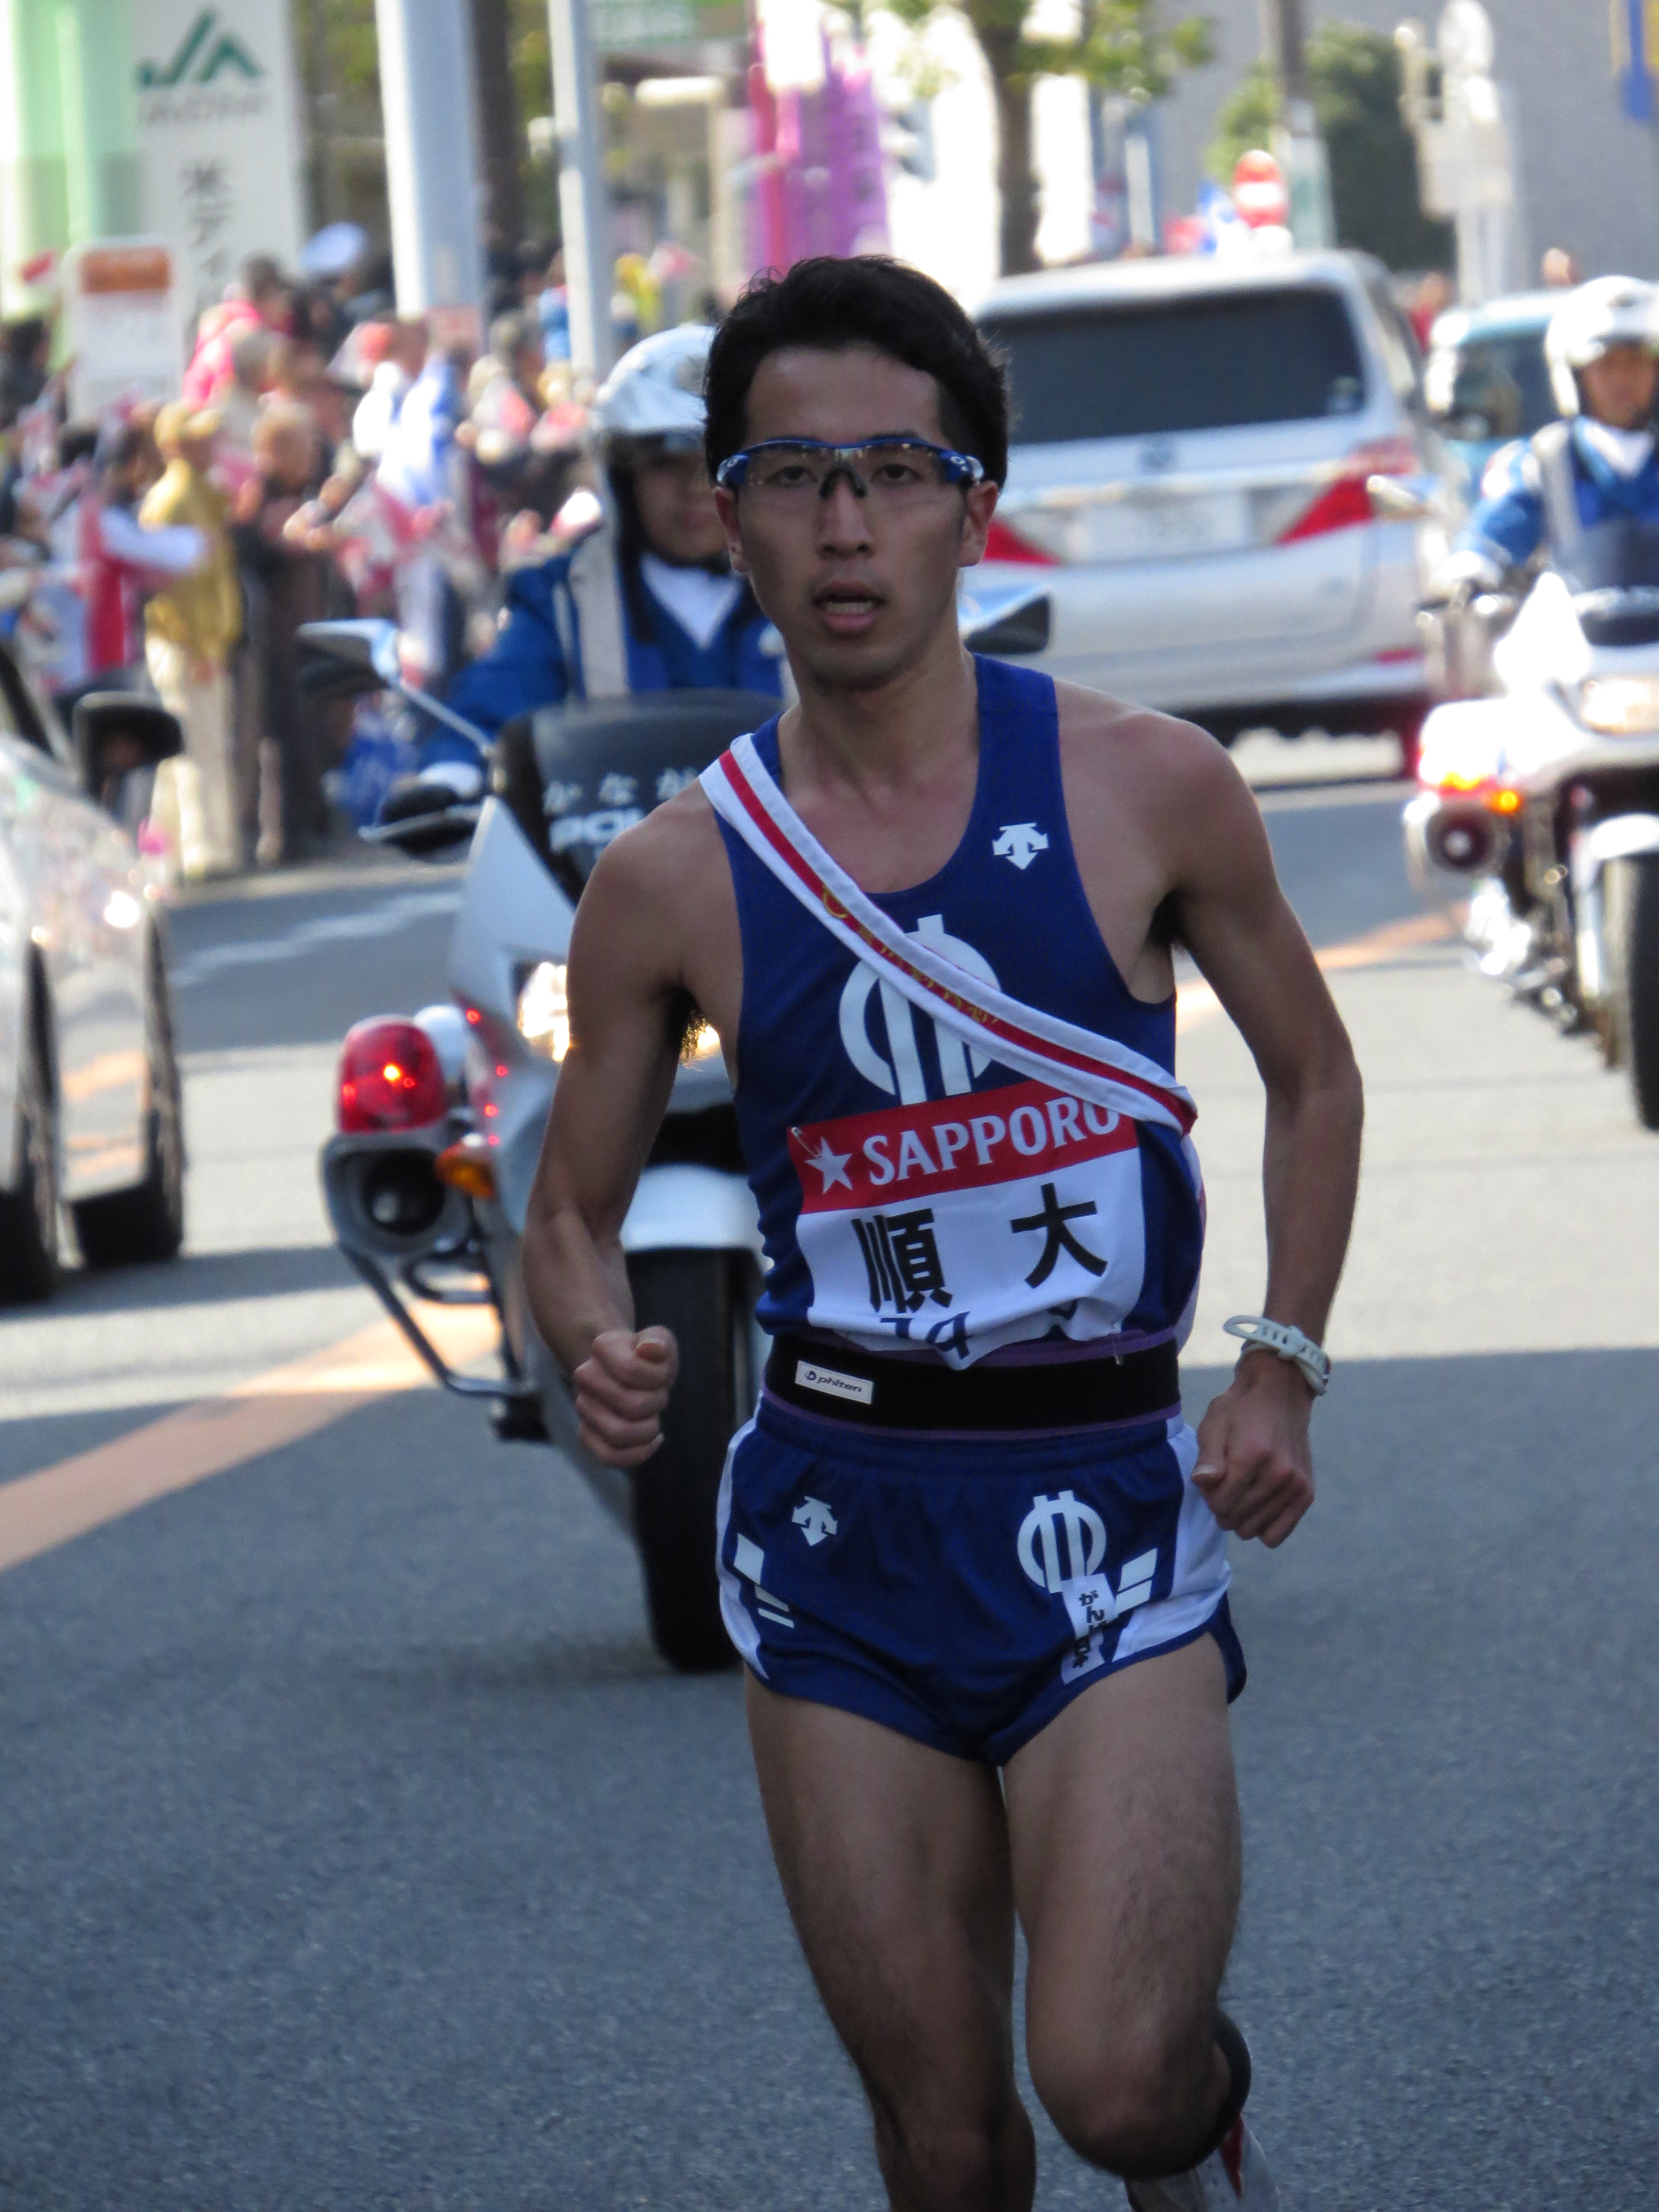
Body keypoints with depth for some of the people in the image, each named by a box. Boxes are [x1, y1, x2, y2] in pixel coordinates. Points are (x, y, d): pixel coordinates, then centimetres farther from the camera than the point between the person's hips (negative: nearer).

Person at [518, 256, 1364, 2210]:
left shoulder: (1147, 790, -3)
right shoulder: (673, 884, -1)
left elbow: (1310, 1071, 12)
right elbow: (570, 1216, 10)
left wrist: (1284, 1358, 0)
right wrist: (598, 1354, -13)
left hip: (1104, 1496, -1)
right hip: (839, 1517, 1)